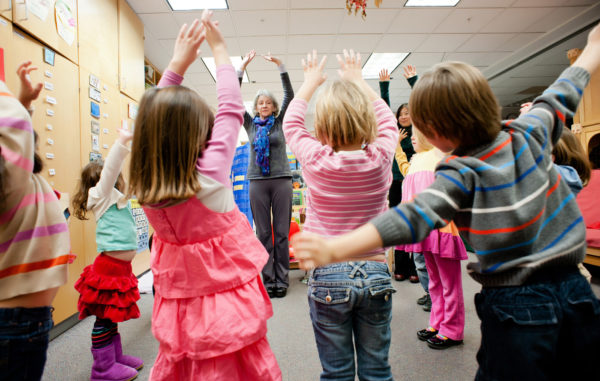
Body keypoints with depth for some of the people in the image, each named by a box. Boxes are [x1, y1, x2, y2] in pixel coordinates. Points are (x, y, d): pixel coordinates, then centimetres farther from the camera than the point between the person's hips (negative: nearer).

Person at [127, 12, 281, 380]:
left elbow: (154, 115, 2)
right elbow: (231, 111, -12)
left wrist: (177, 65, 4)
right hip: (227, 308, -4)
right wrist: (220, 49, -2)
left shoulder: (144, 184, -10)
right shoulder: (210, 175, -24)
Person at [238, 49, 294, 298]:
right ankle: (268, 280, 12)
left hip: (281, 179, -1)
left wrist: (280, 65, -5)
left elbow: (289, 95, 1)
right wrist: (242, 67, 0)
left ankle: (282, 280, 10)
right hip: (257, 181, 1)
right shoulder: (250, 124, 11)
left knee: (282, 232, 1)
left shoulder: (279, 122, 9)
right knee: (263, 233, 4)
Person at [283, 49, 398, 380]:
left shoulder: (315, 160, -13)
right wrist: (357, 80, 24)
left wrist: (310, 82, 22)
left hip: (327, 276, -2)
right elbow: (386, 119, 14)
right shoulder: (381, 158, -8)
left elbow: (291, 122, 8)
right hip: (376, 274, 2)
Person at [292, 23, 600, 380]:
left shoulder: (463, 174, -20)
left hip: (516, 307, -6)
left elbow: (413, 217, -34)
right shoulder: (529, 135, -3)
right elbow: (559, 98, 16)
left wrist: (334, 249, -42)